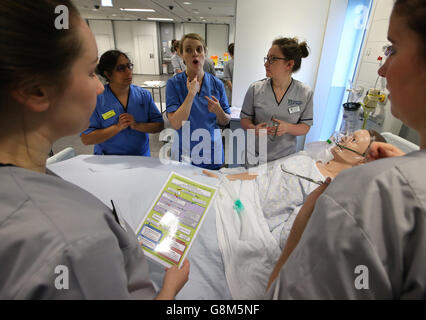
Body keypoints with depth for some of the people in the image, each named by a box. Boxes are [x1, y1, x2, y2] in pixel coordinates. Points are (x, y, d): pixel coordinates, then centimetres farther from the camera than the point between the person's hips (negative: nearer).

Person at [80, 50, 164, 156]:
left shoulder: (144, 94, 9)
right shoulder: (95, 99, -1)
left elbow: (159, 125, 5)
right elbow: (86, 139, -4)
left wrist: (136, 125, -11)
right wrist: (118, 127, -12)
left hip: (142, 157, 2)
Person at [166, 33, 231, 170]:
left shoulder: (217, 84, -3)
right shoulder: (174, 83, -9)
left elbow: (225, 121, 3)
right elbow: (176, 124, -20)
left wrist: (219, 111, -18)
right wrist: (191, 93, -21)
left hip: (212, 152, 2)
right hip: (184, 153, -2)